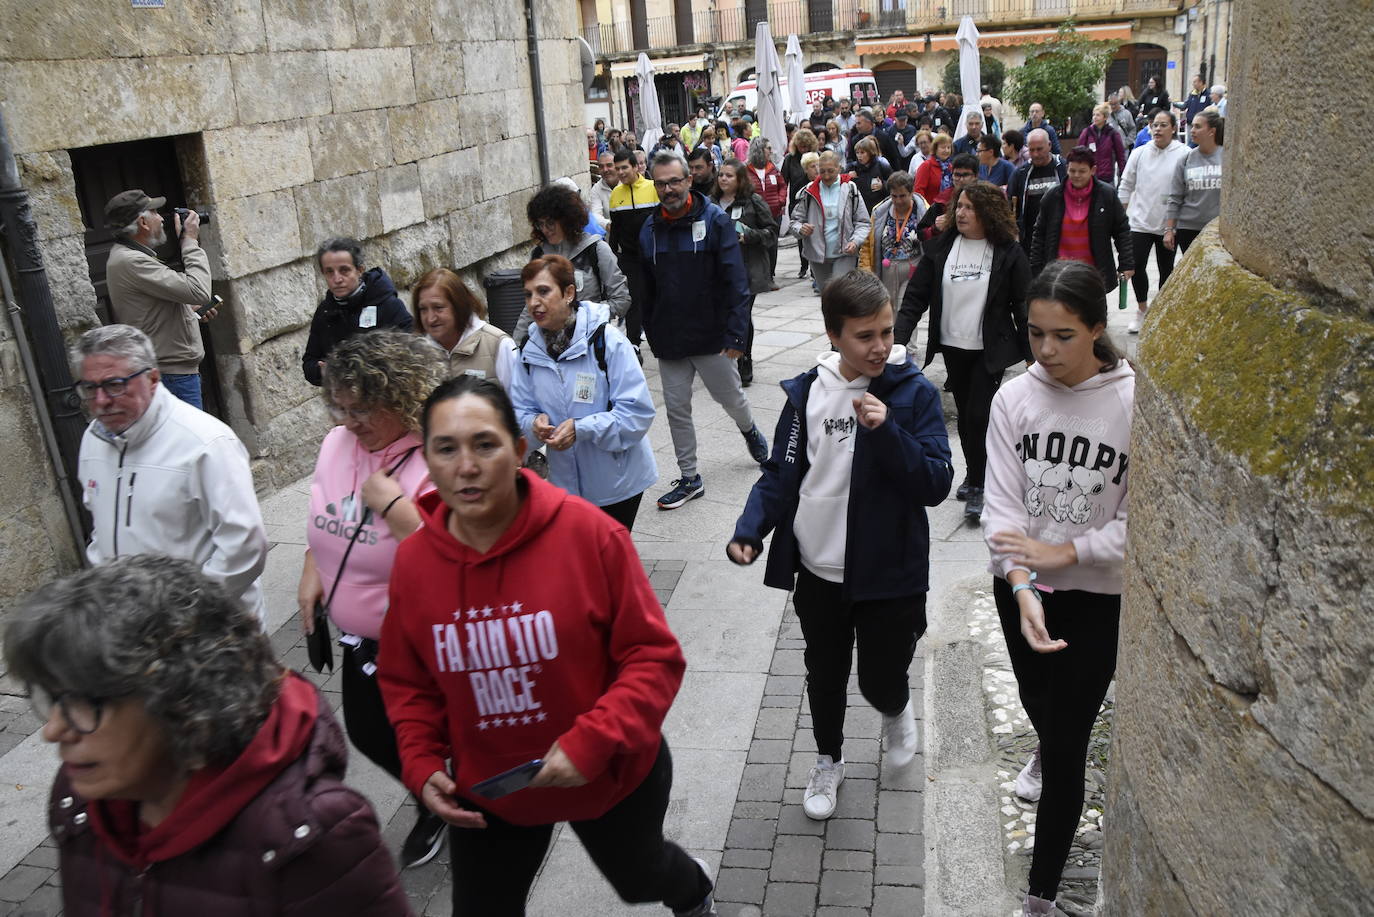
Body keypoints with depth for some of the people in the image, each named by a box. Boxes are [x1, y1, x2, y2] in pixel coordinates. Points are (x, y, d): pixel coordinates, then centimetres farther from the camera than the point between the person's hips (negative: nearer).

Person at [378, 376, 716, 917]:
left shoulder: (589, 533, -25)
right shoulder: (413, 561, -13)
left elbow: (654, 656, -19)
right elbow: (407, 684, 2)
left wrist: (590, 743, -27)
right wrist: (422, 766, -10)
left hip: (610, 776, -1)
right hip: (483, 796, 2)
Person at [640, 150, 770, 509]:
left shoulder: (715, 219, -9)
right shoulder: (649, 229, 4)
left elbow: (736, 280, -13)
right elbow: (645, 288, 11)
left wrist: (736, 333, -20)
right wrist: (652, 334, 8)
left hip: (712, 335, -3)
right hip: (669, 340, 3)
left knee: (731, 397, 14)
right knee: (676, 409, 6)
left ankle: (749, 430, 48)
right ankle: (689, 478, 19)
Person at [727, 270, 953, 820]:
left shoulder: (914, 393, -11)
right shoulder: (806, 393, -5)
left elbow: (936, 485, -15)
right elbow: (782, 474, 0)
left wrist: (886, 431, -29)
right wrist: (750, 530, -16)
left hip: (890, 573, -2)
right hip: (819, 572, 2)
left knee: (882, 681, 9)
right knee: (825, 675, 18)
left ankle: (896, 711, 47)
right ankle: (828, 760, 45)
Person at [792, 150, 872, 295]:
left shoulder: (850, 190, -2)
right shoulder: (809, 192, 1)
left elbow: (863, 222, 1)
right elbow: (796, 219, 6)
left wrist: (855, 241, -17)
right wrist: (800, 229, -17)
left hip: (844, 254, -3)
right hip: (817, 255, 3)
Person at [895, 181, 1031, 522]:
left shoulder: (1008, 253, -7)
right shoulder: (939, 247, 1)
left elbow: (1022, 305, -3)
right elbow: (915, 296, 0)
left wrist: (1031, 352, -2)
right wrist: (899, 340, -11)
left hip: (990, 349, -4)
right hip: (952, 346, 4)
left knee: (978, 415, -9)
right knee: (965, 414, 13)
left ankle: (978, 486, 4)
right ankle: (974, 474, 31)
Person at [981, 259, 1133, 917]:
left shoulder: (1133, 403, -17)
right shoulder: (1014, 399, -10)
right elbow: (1002, 505, -14)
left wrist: (1063, 552, -19)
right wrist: (1023, 588, -28)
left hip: (1099, 596, -3)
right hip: (1021, 588, 3)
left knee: (1067, 744, 0)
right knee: (1037, 701, 26)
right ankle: (1049, 750, 63)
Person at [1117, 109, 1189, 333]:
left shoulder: (1184, 154, -7)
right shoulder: (1139, 153, 3)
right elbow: (1126, 184, 10)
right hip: (1140, 221, 2)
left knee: (1167, 269, 10)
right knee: (1136, 266, -3)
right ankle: (1142, 309, 17)